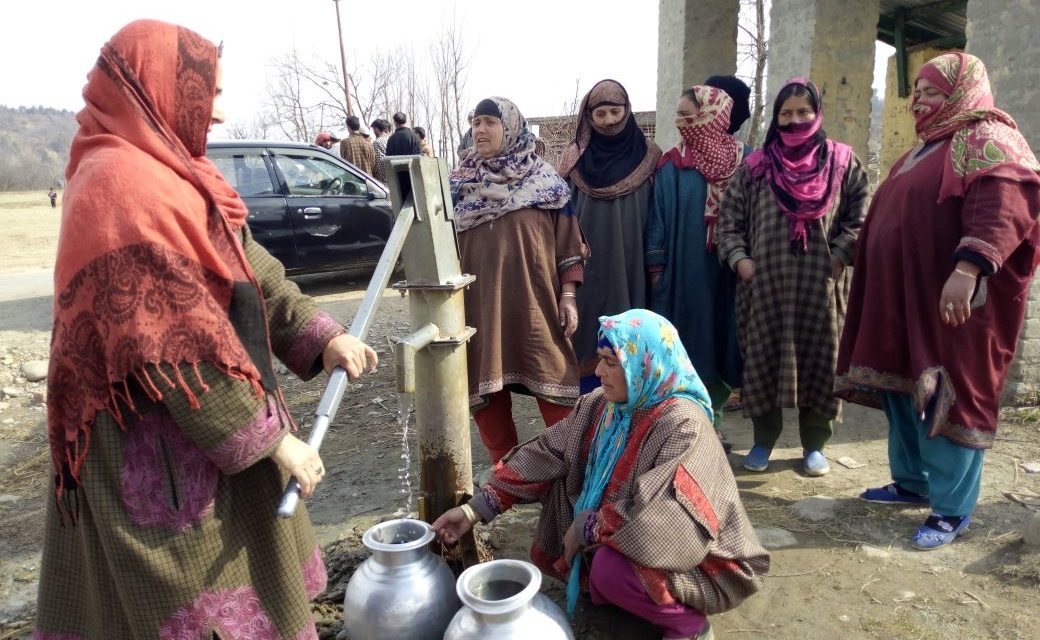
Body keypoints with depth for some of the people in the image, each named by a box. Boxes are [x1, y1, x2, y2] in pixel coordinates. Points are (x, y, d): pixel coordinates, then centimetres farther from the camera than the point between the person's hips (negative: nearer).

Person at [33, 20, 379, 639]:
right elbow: (181, 349, -26)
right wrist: (272, 437, -20)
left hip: (197, 432, 9)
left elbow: (248, 265, 7)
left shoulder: (171, 174, 7)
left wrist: (319, 336, -4)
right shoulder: (124, 187, -23)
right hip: (165, 456, -9)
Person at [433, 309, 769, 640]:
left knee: (610, 568, -31)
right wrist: (475, 509, -11)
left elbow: (663, 520, -37)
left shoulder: (682, 424, -28)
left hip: (700, 560, -7)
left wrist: (586, 528, -24)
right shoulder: (600, 406, -6)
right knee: (548, 548, 1)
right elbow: (543, 456, -6)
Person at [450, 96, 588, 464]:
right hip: (479, 300, 2)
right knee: (484, 383, 7)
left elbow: (567, 240, 2)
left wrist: (568, 295, -5)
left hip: (535, 298, -2)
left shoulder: (544, 179, 3)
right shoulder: (459, 183, 8)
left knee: (552, 378, 0)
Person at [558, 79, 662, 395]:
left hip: (631, 261, 0)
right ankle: (588, 389, 13)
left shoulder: (648, 155, 4)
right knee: (588, 319, 2)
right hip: (588, 262, 0)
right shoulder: (575, 157, 5)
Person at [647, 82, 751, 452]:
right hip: (681, 274, -1)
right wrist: (656, 268, -4)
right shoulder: (671, 165, 0)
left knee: (720, 342, 8)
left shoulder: (746, 162, 2)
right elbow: (658, 218, 0)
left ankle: (711, 422, 24)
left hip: (728, 274, 1)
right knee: (685, 350, 1)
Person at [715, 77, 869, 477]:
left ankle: (814, 444, 18)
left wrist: (839, 256, -7)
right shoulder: (756, 165, 8)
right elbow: (729, 216, 7)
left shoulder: (842, 162, 7)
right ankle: (764, 440, 18)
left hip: (820, 282, 0)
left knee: (817, 356, 4)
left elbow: (860, 216, 4)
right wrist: (739, 258, -5)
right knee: (762, 356, 3)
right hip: (764, 280, 1)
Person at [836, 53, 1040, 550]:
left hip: (952, 299, -9)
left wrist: (968, 269, -34)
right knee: (902, 389, 13)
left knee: (950, 395, -4)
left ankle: (952, 509, 7)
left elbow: (1000, 207, -22)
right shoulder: (926, 149, 22)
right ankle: (912, 482, 27)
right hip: (903, 296, 9)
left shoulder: (988, 139, -6)